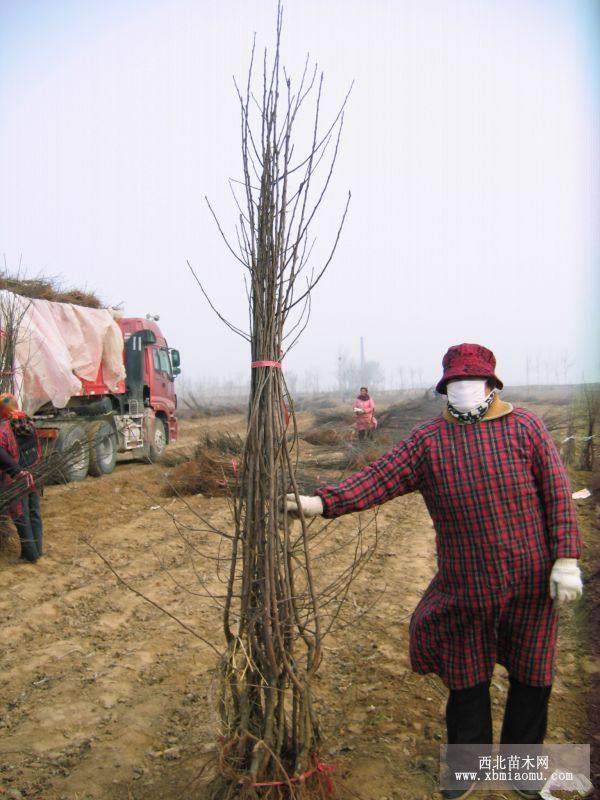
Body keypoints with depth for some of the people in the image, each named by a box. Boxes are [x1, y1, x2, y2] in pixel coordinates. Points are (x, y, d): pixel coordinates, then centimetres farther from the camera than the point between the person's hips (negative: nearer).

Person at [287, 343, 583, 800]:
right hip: (466, 583, 1)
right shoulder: (428, 440, -1)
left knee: (531, 674, 15)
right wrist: (322, 503, -21)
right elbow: (378, 478, -9)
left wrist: (566, 560, -8)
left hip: (532, 577, 0)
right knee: (466, 676, 14)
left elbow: (558, 494, -3)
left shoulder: (525, 428, -3)